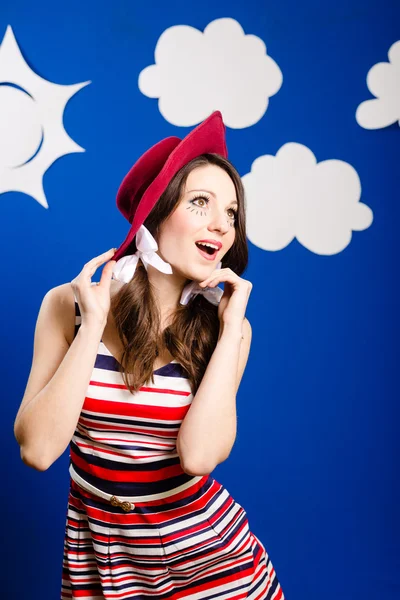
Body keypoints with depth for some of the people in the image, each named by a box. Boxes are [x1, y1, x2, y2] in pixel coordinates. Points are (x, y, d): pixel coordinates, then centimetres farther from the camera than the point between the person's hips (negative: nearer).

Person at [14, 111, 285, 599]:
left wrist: (231, 328, -21)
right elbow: (37, 450, -18)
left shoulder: (225, 326, -9)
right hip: (97, 553, 0)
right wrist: (93, 325, -21)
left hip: (204, 546, 0)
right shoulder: (68, 305, -9)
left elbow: (198, 456, -23)